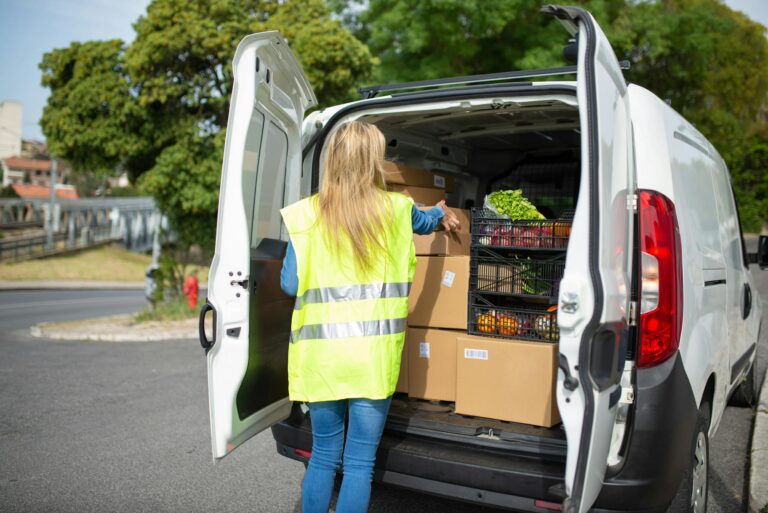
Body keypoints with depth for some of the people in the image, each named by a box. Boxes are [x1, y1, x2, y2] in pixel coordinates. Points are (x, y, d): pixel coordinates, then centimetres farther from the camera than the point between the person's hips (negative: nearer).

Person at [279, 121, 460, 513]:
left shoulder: (306, 214, -3)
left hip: (321, 352, 1)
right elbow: (423, 221, 25)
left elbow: (290, 284, -2)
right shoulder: (394, 209, 0)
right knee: (359, 462, 9)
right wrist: (440, 214, 49)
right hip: (374, 354, -1)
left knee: (323, 456, 17)